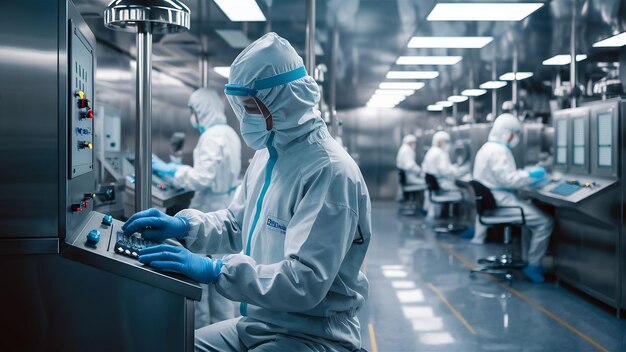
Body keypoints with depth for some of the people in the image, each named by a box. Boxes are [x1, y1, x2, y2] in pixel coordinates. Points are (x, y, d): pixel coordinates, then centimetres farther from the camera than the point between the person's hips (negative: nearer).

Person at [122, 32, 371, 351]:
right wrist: (183, 225, 1)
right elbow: (235, 225, 19)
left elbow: (305, 283, -28)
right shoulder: (268, 154, 7)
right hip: (257, 322, 8)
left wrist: (216, 270, -29)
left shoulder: (329, 171, -21)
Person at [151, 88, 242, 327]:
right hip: (226, 207, 9)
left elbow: (202, 177, -24)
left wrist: (168, 170, -15)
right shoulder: (229, 133, 10)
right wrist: (174, 171, 21)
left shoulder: (212, 137, -19)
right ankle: (223, 322, 26)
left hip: (210, 212, -9)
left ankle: (200, 326, 12)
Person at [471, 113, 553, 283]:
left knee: (535, 210, 24)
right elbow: (508, 179, -25)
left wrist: (526, 174, 13)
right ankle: (532, 266, -7)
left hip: (491, 200, 11)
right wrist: (531, 175, -14)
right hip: (500, 201, -11)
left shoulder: (488, 147, 17)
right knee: (545, 222, -14)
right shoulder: (498, 150, -17)